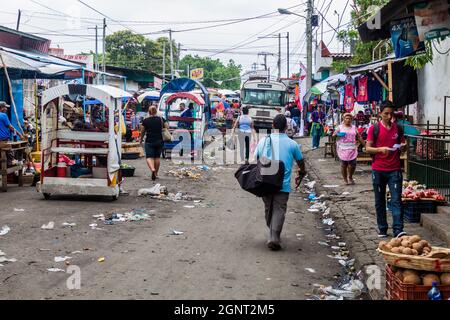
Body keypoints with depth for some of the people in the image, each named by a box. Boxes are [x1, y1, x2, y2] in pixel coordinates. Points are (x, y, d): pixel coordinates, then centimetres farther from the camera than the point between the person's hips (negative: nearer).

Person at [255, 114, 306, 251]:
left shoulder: (263, 141, 4)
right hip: (283, 185, -2)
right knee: (279, 210, -1)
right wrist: (302, 173, 35)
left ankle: (272, 234, 28)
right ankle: (274, 238, -13)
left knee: (268, 209, 17)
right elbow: (300, 162, 15)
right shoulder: (292, 144, 0)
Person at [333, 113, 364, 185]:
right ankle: (345, 179, 13)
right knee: (344, 165, -2)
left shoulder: (354, 127, 11)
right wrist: (337, 134, -24)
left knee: (352, 164, -3)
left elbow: (359, 137, 14)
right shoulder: (340, 127, 5)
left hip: (352, 149, 2)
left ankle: (350, 177, 20)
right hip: (343, 149, -2)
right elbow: (334, 134, -1)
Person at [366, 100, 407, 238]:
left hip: (394, 170, 1)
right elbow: (368, 149, -3)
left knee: (396, 200, -7)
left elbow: (403, 147, 16)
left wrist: (402, 147, -8)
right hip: (378, 170, -1)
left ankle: (398, 230, -11)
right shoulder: (374, 129, 0)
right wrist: (381, 149, -21)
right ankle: (382, 229, 18)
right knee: (380, 201, 8)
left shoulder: (397, 128, 8)